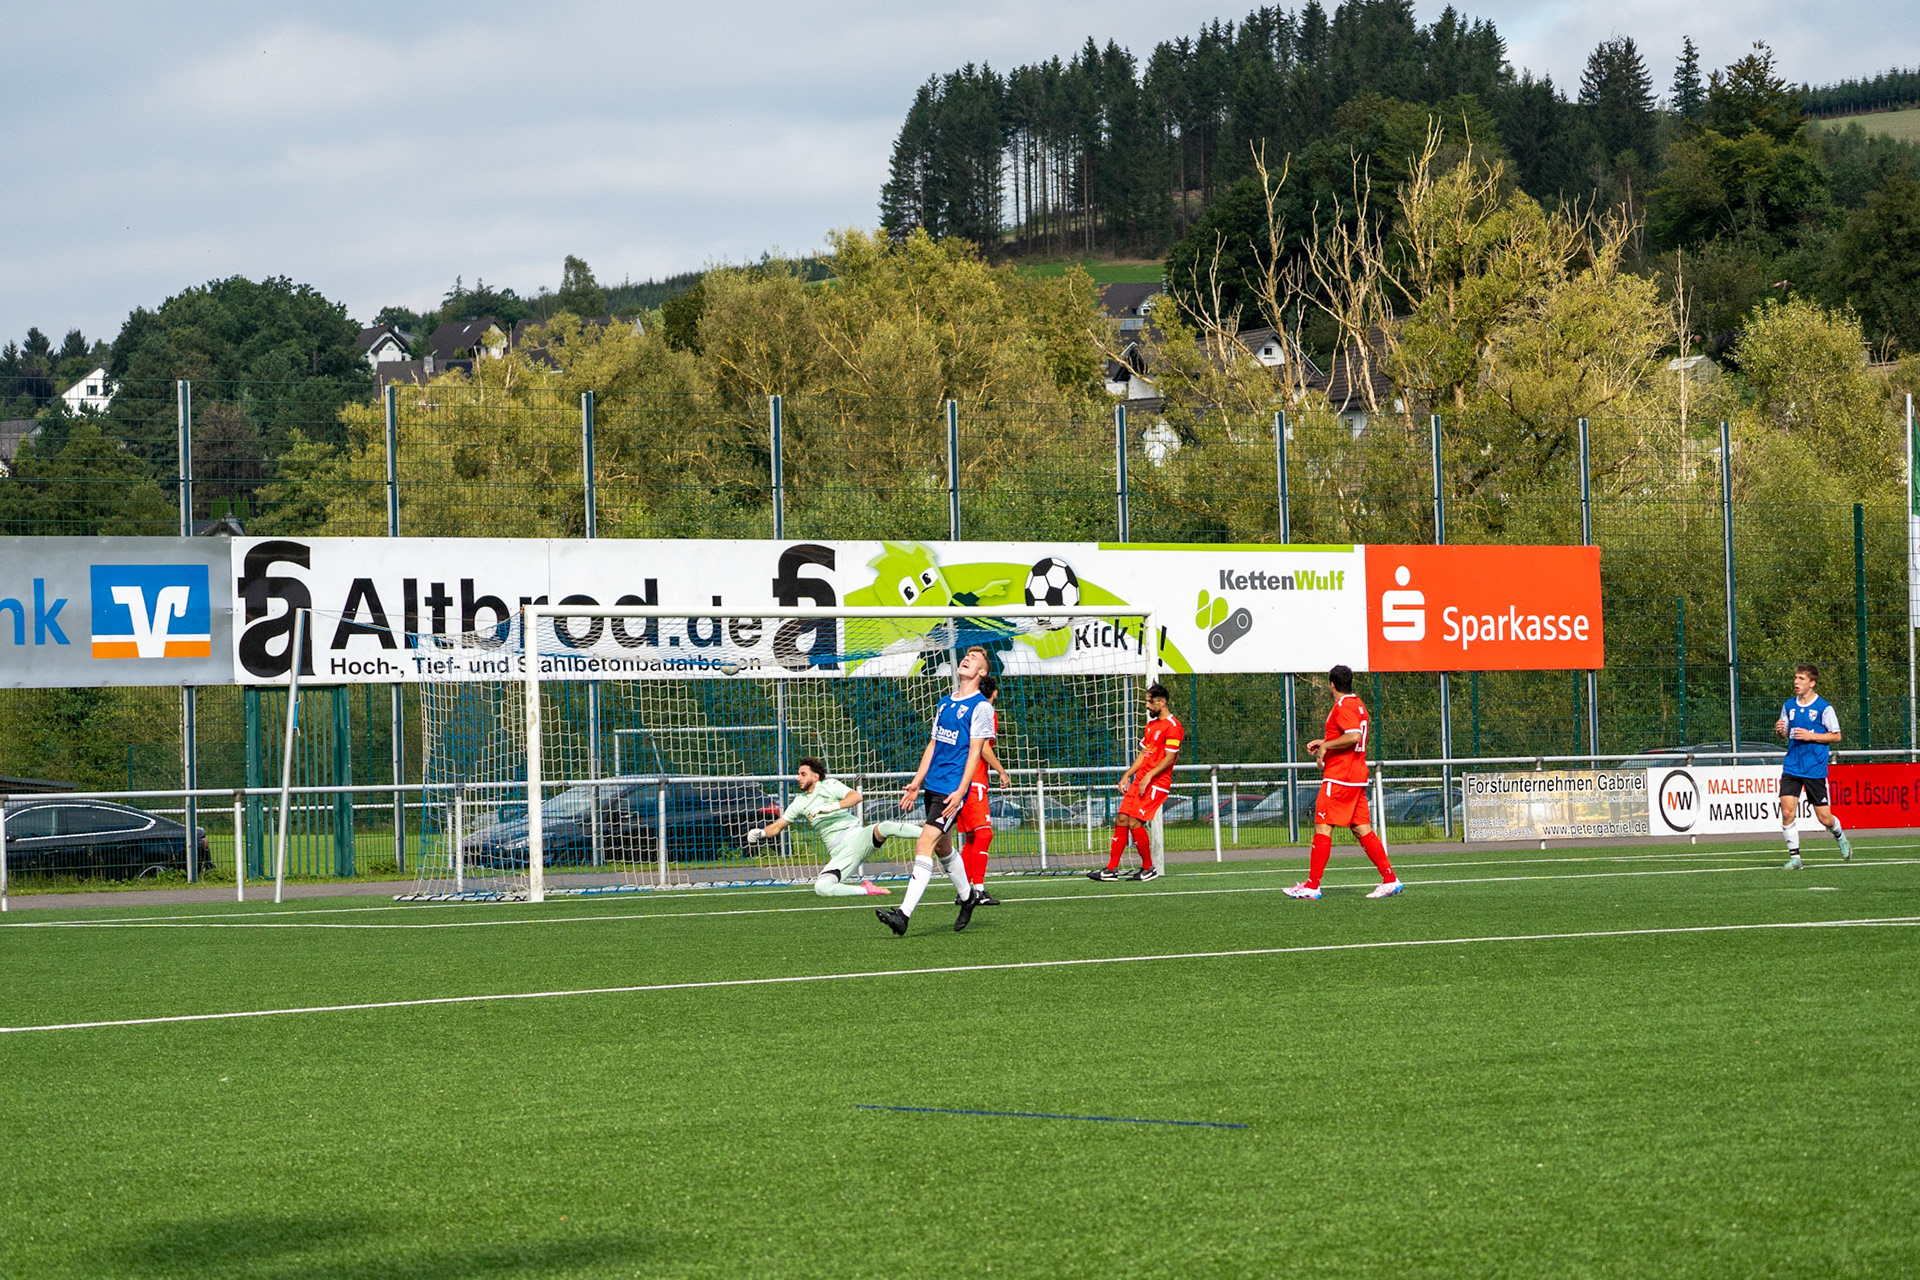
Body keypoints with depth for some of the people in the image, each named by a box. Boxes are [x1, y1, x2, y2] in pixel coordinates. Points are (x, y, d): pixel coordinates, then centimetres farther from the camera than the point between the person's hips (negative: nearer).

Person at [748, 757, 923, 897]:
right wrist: (760, 833, 1)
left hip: (856, 835, -4)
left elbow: (855, 796, -12)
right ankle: (866, 890, -12)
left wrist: (831, 807, -25)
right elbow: (777, 826, 21)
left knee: (884, 828, -35)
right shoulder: (800, 803, 19)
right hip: (840, 853, 4)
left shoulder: (830, 786, 5)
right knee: (821, 887, -24)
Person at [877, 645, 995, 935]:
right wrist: (916, 783, 15)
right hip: (933, 787, 8)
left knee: (925, 843, -18)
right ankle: (966, 897, 37)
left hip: (953, 790, -8)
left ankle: (904, 914, -24)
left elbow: (975, 751, -11)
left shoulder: (981, 707, -6)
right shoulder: (945, 703, 17)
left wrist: (960, 791, -19)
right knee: (943, 848, 16)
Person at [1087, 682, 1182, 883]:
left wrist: (1149, 776, -21)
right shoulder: (1151, 725, 19)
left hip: (1156, 783, -9)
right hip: (1139, 781, 9)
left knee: (1135, 823, -15)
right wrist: (1127, 775, 16)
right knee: (1121, 821, 0)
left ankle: (1149, 869, -1)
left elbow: (1169, 758, -15)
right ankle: (1111, 869, 1)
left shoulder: (1172, 727, -10)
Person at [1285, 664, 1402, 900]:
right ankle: (1390, 880, 4)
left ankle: (1312, 886, -8)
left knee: (1322, 828, -7)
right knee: (1362, 830, 8)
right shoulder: (1358, 705, 17)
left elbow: (1354, 736, -27)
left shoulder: (1343, 707, -13)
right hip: (1357, 777, 10)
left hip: (1339, 778, -10)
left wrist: (1326, 745, -17)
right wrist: (1324, 743, 21)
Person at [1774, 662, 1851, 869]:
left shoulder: (1824, 707, -7)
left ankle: (1841, 838, 36)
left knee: (1824, 817, 3)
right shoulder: (1788, 705, 7)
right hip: (1792, 766, 3)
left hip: (1815, 770, -3)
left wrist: (1810, 736, -15)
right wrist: (1780, 730, -7)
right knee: (1787, 811, -12)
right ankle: (1794, 857, -4)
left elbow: (1836, 736, -3)